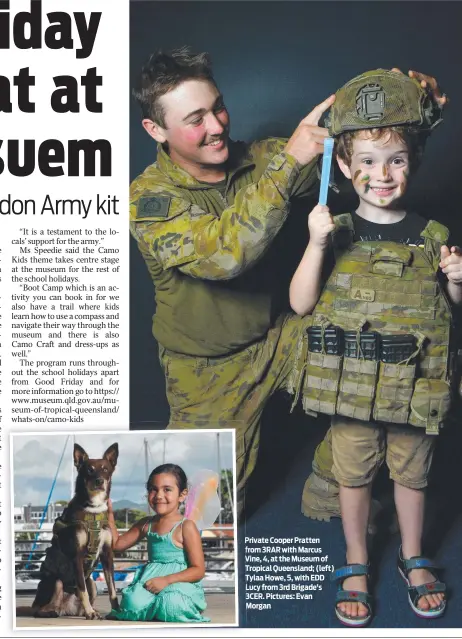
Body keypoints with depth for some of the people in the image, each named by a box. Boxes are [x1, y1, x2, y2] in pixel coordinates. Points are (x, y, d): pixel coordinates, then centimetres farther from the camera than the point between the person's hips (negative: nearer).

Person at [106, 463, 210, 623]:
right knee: (135, 605, -29)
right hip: (150, 580, 4)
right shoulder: (146, 524, 11)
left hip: (179, 582, -3)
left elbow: (199, 570, -10)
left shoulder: (186, 527, -8)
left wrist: (166, 580, -20)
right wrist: (109, 514, 10)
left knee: (172, 608, -36)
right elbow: (118, 543, 21)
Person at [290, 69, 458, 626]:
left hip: (413, 387, 1)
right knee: (354, 474, 15)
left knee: (411, 473, 18)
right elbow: (300, 304, -12)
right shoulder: (336, 234, -7)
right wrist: (316, 245, -23)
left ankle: (413, 557, 43)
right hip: (351, 386, -1)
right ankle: (355, 562, 37)